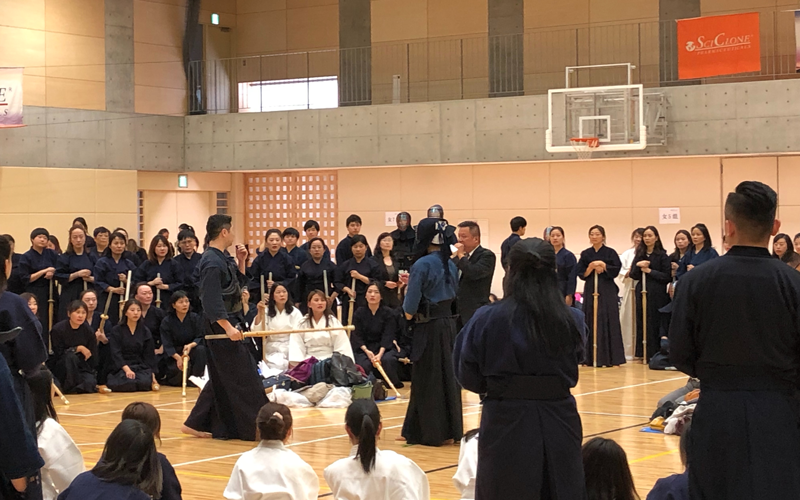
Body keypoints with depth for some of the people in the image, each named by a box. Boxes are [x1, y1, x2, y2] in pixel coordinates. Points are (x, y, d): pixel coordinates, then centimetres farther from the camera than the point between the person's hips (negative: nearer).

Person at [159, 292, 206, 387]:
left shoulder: (195, 318, -3)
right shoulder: (166, 321, -8)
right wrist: (178, 357, -29)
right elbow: (167, 344, -12)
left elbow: (200, 338, -8)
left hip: (191, 350, 2)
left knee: (201, 349, -31)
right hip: (173, 354, -2)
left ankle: (196, 378, -21)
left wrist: (191, 345, -31)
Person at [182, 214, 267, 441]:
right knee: (242, 377, -6)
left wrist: (241, 261, 10)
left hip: (229, 323, 10)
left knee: (222, 379, 14)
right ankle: (254, 428, -1)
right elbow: (211, 301, -24)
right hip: (221, 327, -10)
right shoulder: (212, 262, -18)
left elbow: (239, 284, 23)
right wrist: (228, 327, -28)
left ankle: (196, 424, 18)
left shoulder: (221, 258, 12)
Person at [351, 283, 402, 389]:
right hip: (363, 349, 1)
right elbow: (356, 336, -2)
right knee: (364, 365, -31)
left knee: (387, 360, -34)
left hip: (384, 348, -1)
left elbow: (388, 336, -9)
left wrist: (380, 354, -25)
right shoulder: (359, 314, 5)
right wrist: (367, 351, -21)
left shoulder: (388, 313, 0)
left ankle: (394, 384, -8)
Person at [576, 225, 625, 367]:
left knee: (609, 322, -4)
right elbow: (581, 274, 5)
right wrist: (591, 268, -12)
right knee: (591, 323, 1)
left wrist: (603, 265, -14)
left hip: (607, 291, -2)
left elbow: (616, 269, -4)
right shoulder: (585, 254, 9)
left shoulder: (610, 252, 2)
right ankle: (591, 358, 5)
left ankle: (611, 358, -1)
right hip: (590, 290, 2)